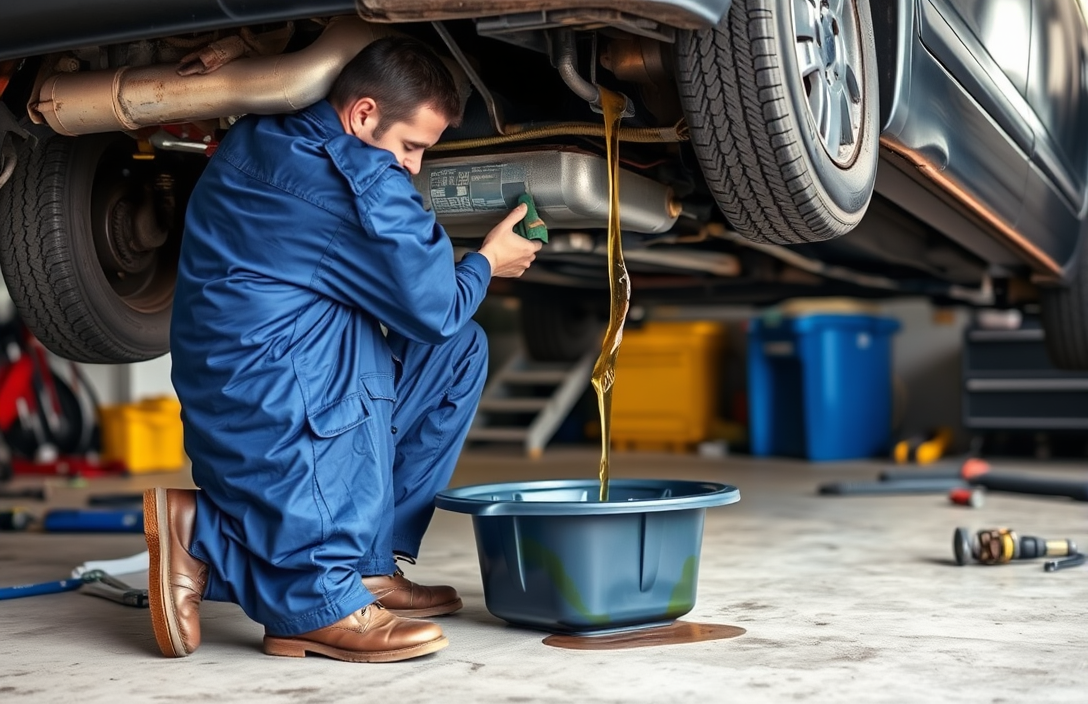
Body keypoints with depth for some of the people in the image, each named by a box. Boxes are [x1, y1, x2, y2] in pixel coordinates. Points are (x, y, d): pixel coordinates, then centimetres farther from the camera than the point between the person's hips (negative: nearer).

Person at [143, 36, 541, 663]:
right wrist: (486, 263, 11)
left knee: (462, 350, 13)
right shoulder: (361, 181, -16)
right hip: (286, 421, -10)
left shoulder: (256, 142, 11)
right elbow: (434, 310, -8)